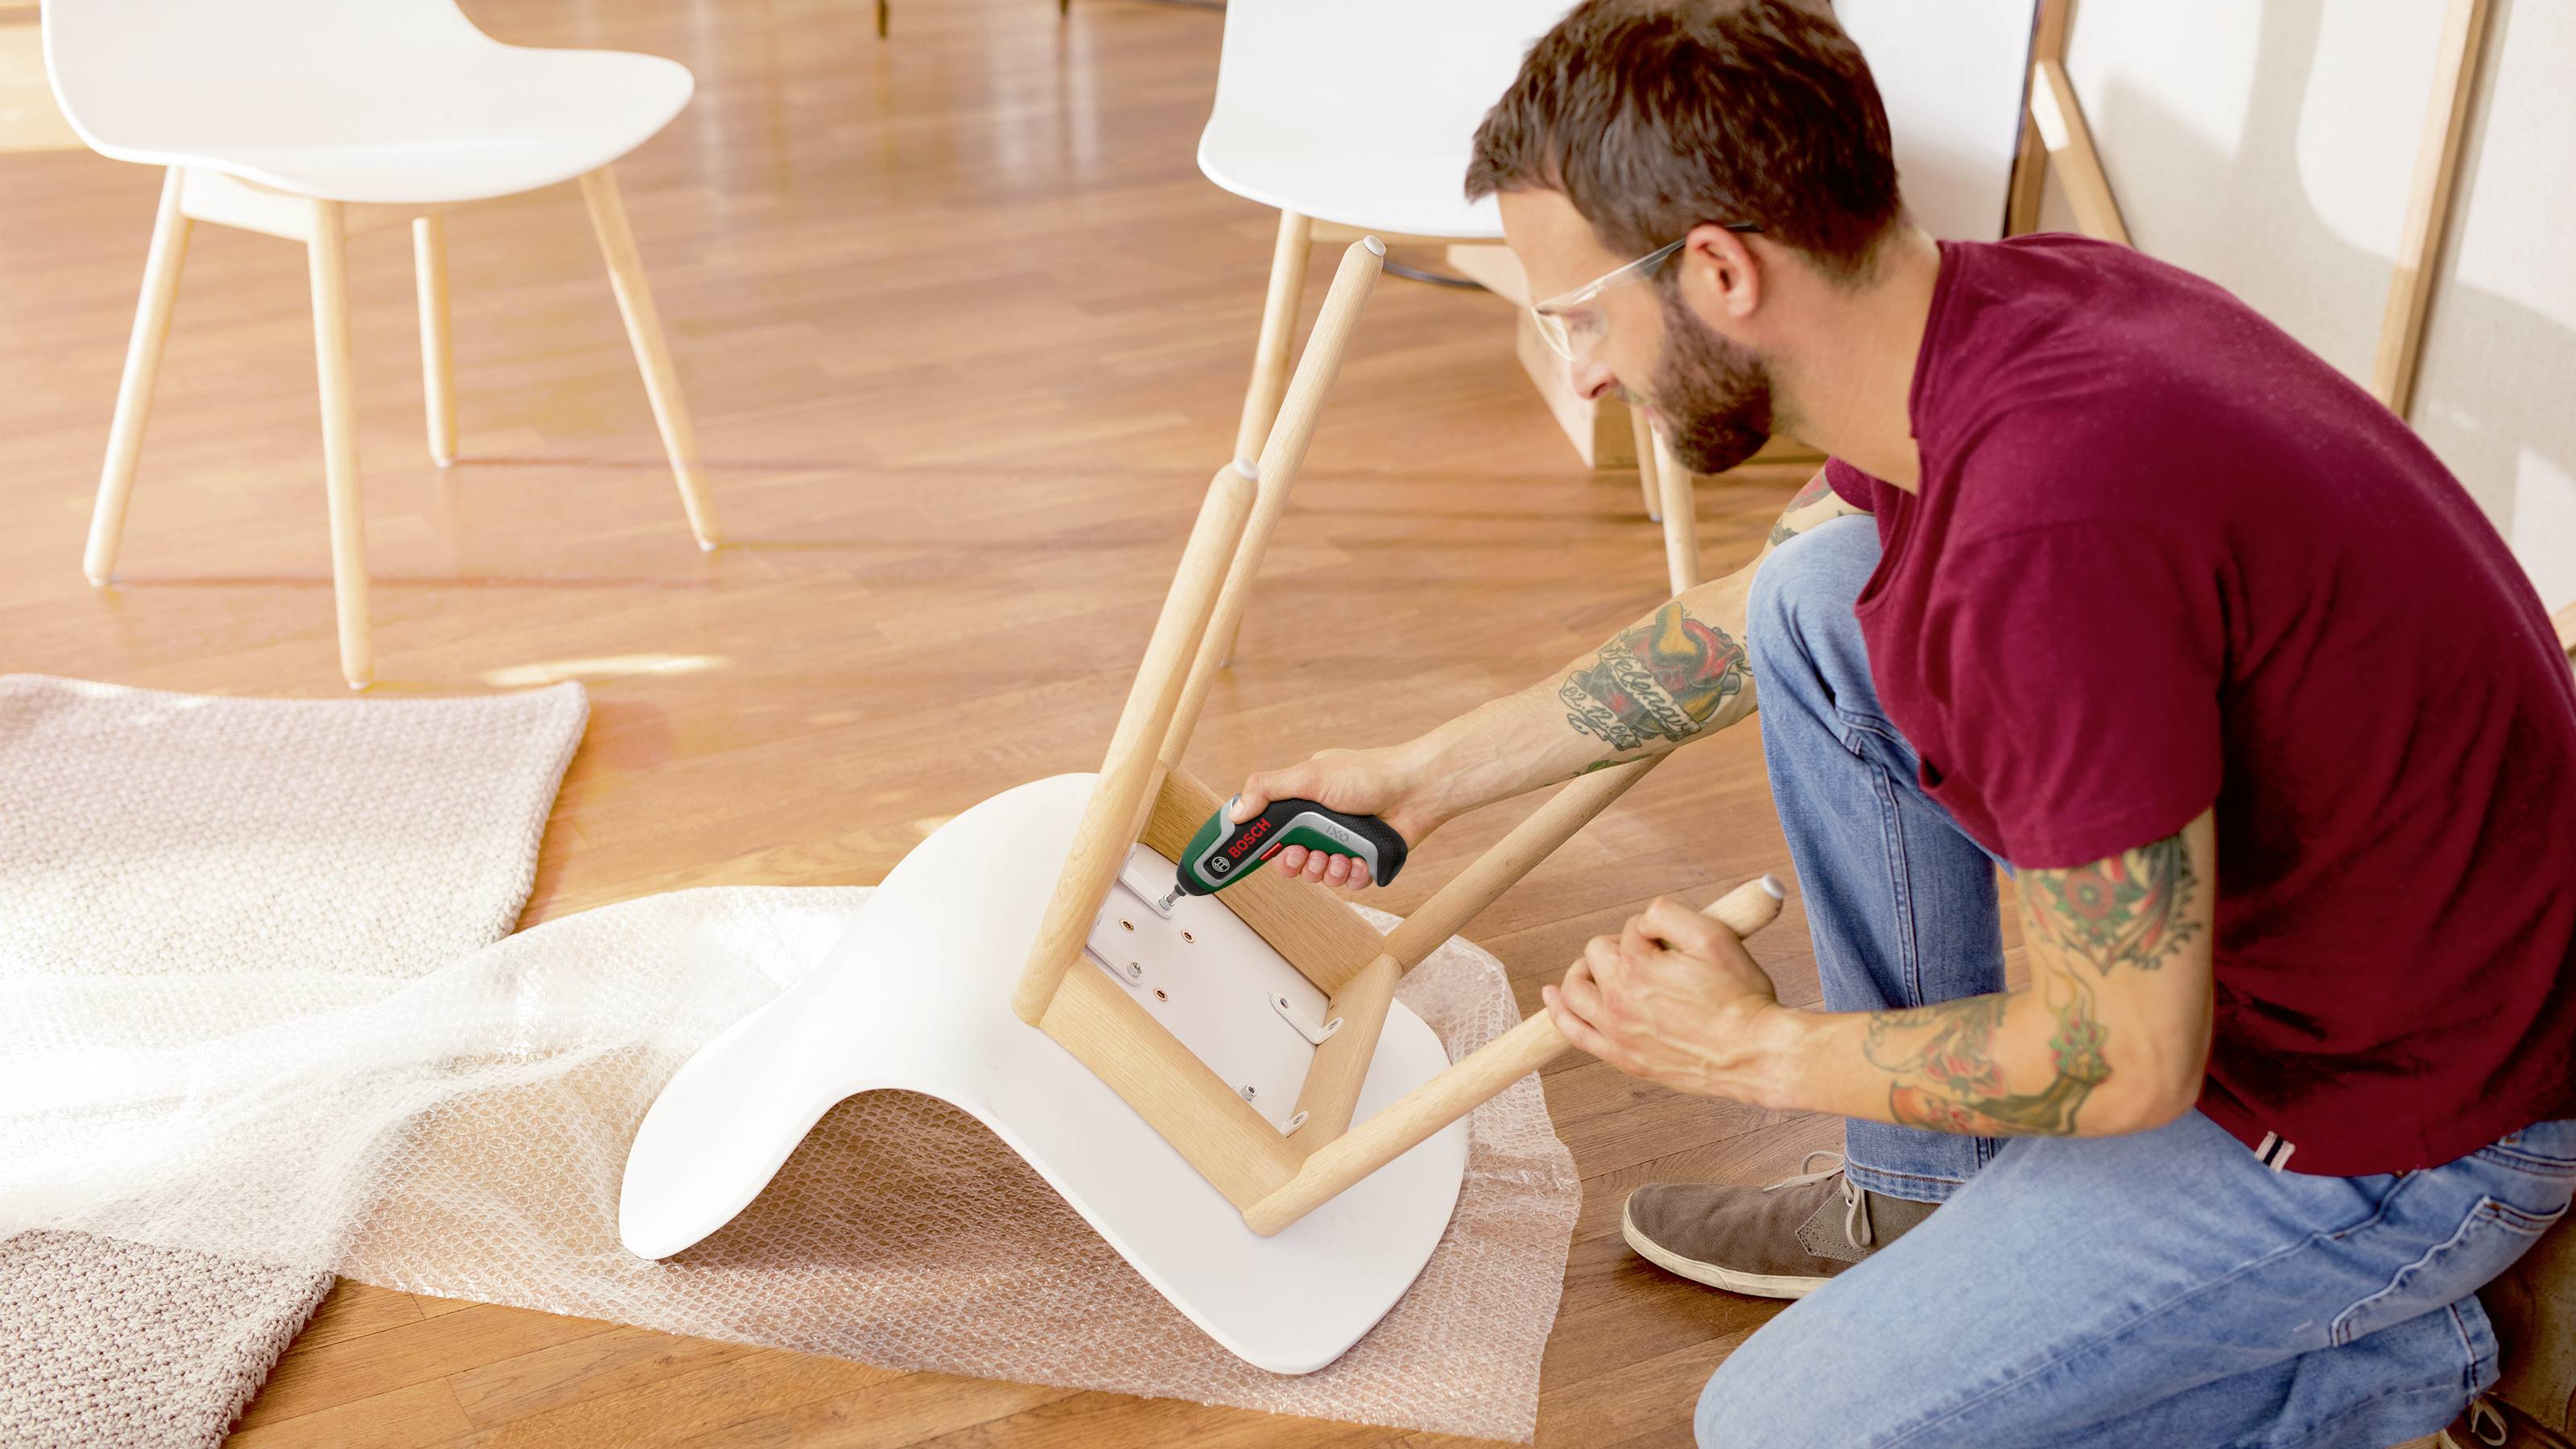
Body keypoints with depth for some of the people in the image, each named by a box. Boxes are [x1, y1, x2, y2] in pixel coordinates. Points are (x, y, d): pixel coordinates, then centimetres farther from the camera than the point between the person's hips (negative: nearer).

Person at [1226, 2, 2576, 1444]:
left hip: (2398, 1122, -8)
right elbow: (1744, 621, 13)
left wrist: (1755, 1050, -10)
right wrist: (1425, 771, 19)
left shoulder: (2051, 529, -36)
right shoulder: (1995, 300, -6)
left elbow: (2123, 1064, -25)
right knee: (1816, 600, 5)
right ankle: (1924, 1196, 17)